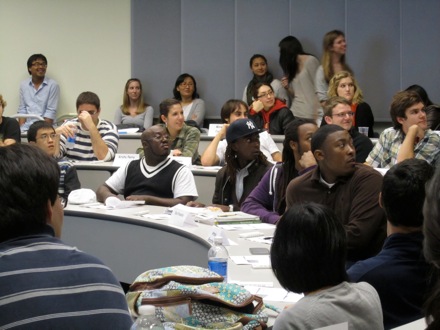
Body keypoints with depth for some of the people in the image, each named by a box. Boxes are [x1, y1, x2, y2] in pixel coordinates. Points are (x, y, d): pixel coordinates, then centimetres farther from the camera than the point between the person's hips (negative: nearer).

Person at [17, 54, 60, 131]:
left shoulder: (53, 85, -1)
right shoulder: (23, 85, 12)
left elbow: (51, 112, -5)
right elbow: (22, 110, 12)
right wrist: (21, 129, -2)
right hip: (26, 127, 3)